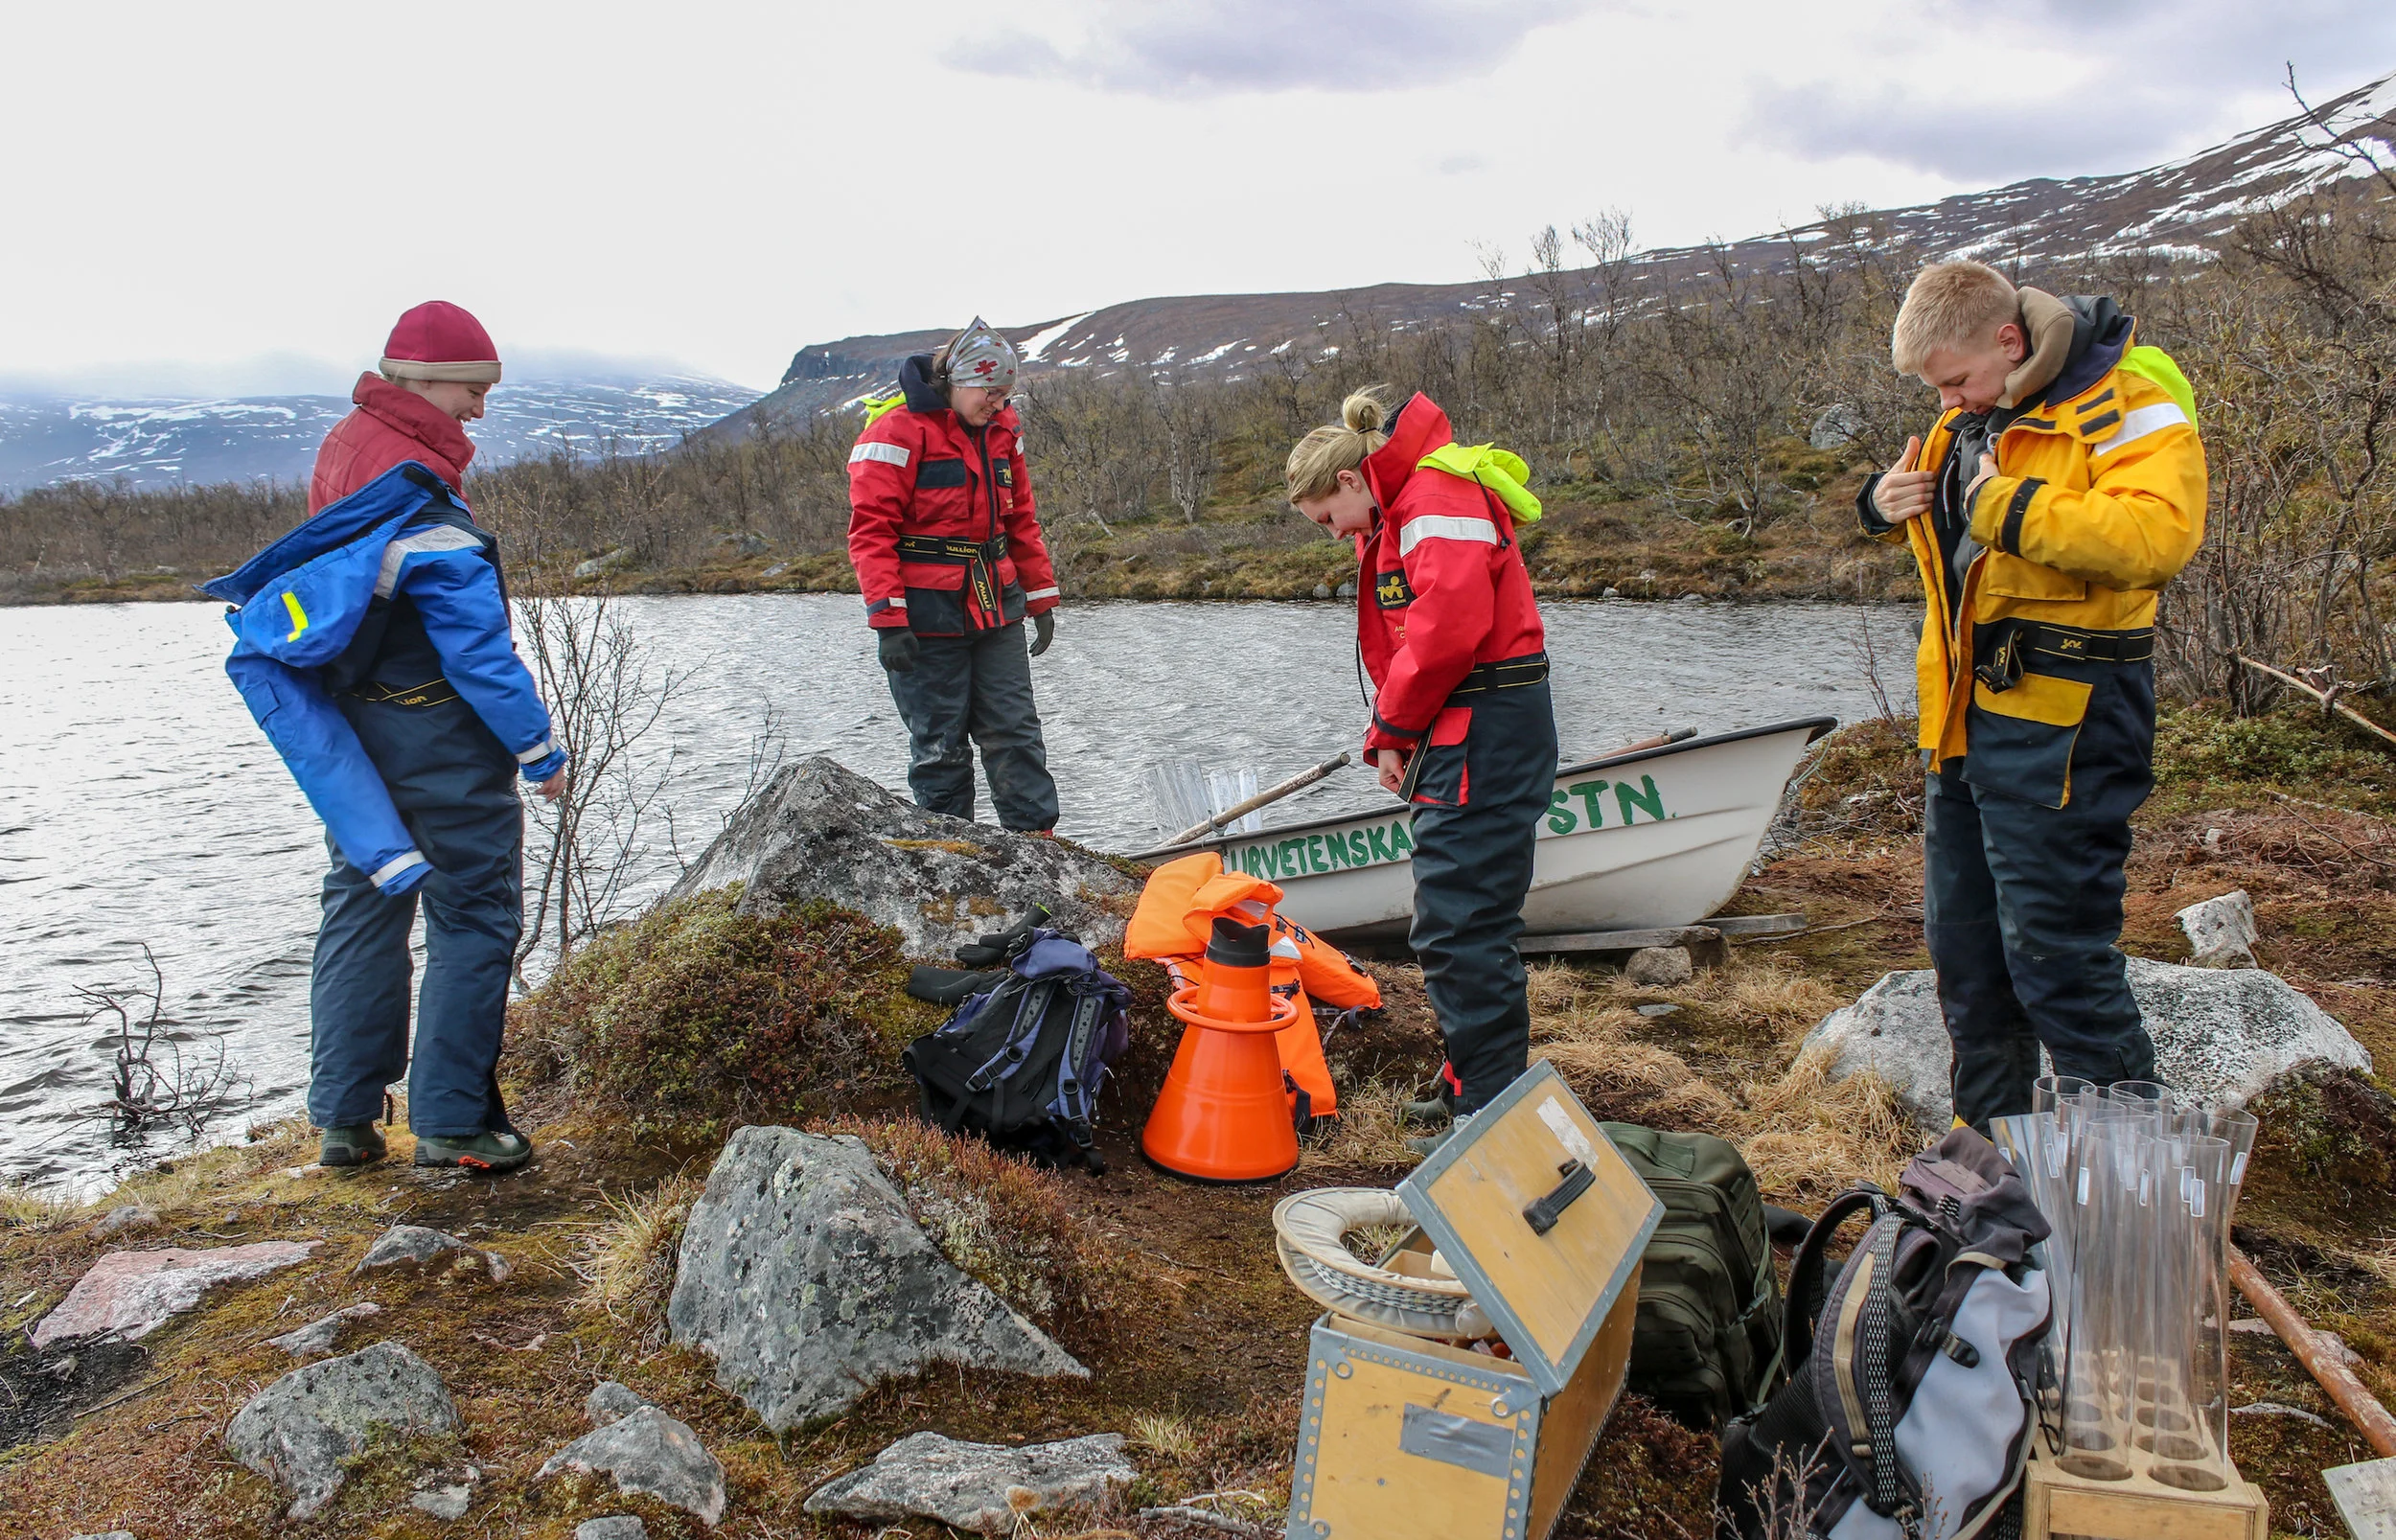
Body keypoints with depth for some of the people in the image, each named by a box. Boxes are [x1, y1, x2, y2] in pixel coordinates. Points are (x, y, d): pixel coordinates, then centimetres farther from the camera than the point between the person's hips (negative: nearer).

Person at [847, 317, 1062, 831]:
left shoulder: (1001, 430, 11)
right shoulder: (900, 429, -10)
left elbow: (1021, 521, 18)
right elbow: (870, 529, -14)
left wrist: (1041, 599, 16)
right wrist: (887, 618, -20)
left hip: (996, 611, 6)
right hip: (928, 617, -6)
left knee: (1016, 731, 6)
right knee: (940, 745, 2)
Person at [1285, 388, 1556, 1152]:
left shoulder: (1437, 501, -13)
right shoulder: (1397, 515, 20)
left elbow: (1447, 632, -24)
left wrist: (1393, 730, -12)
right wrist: (1394, 736, 6)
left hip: (1484, 737, -11)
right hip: (1461, 736, 11)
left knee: (1458, 928, -10)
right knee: (1467, 918, 17)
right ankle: (1476, 1085, 30)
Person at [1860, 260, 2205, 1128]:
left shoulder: (2127, 407, -12)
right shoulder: (1970, 419, 13)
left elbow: (2156, 535, -30)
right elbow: (1952, 515, 31)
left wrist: (2007, 505, -24)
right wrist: (1886, 503, 8)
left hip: (2062, 722, -9)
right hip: (1964, 720, 9)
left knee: (2055, 955, -7)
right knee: (1962, 943, 16)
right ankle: (1989, 1133, 31)